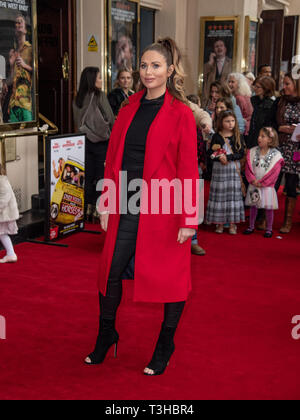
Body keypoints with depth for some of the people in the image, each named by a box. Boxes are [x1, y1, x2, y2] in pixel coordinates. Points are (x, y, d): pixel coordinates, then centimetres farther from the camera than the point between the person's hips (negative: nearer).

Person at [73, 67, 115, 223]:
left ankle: (88, 209, 14)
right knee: (100, 176, 2)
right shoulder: (100, 96, -11)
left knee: (88, 177, 10)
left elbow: (77, 122, 9)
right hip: (100, 141, -5)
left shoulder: (77, 100, 4)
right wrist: (110, 135, 7)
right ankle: (97, 210, 3)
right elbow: (110, 119, -8)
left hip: (85, 141, 5)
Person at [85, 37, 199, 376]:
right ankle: (106, 336, 31)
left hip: (163, 209, -4)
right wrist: (106, 204, 8)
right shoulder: (128, 109, 10)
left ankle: (165, 348, 25)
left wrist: (189, 218, -12)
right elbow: (113, 159, 11)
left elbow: (188, 170, -9)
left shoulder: (181, 114, -6)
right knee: (111, 272, 9)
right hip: (127, 208, 5)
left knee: (170, 277, 6)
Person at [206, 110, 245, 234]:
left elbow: (241, 154, -4)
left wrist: (228, 157, -16)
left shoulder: (238, 137, 3)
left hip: (233, 168, 0)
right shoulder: (216, 136, 2)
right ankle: (220, 223, 9)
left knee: (233, 194, 0)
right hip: (219, 168, 0)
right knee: (219, 194, 1)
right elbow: (211, 153, -2)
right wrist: (220, 158, -19)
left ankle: (232, 223, 6)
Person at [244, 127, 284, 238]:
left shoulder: (276, 154, -8)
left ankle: (269, 229, 17)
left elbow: (274, 172, -11)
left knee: (269, 208, 3)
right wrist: (253, 180, -13)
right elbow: (248, 167, 0)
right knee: (253, 206, 12)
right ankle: (251, 226, 26)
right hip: (254, 185, 3)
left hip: (267, 186, -3)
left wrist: (262, 183, -14)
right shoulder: (253, 152, 2)